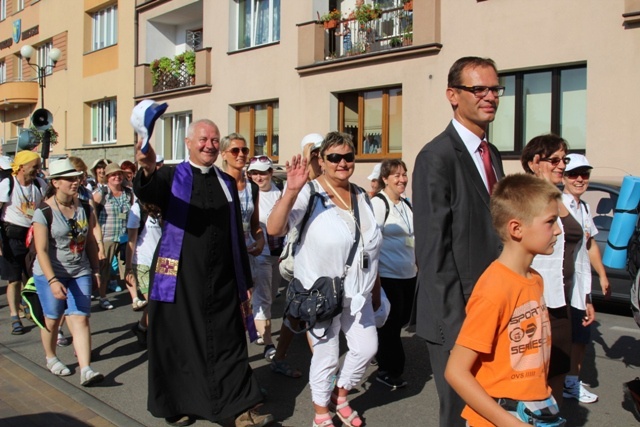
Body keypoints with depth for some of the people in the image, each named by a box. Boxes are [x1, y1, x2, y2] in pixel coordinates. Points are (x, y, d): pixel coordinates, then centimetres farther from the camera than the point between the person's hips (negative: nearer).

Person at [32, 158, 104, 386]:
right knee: (53, 319, 11)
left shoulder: (84, 208, 2)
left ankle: (86, 370, -9)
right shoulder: (44, 213, -13)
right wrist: (53, 280, -26)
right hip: (50, 274, -3)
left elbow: (90, 241, 11)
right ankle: (51, 358, 36)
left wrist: (96, 269, 11)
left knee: (80, 319, -5)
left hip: (80, 273, 3)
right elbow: (42, 250, -18)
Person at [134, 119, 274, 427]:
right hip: (180, 277, -3)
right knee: (179, 342, 7)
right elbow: (146, 194, -24)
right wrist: (147, 171, -47)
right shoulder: (171, 176, 0)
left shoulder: (227, 183, 11)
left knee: (228, 343, 5)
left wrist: (245, 279, 12)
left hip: (221, 280, 3)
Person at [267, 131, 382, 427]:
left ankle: (339, 395, 38)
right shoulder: (310, 193, -15)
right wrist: (292, 191, -42)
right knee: (326, 355, 6)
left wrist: (375, 288, 17)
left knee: (366, 348, 11)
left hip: (357, 292, 6)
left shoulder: (360, 196, 6)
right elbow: (274, 229, -29)